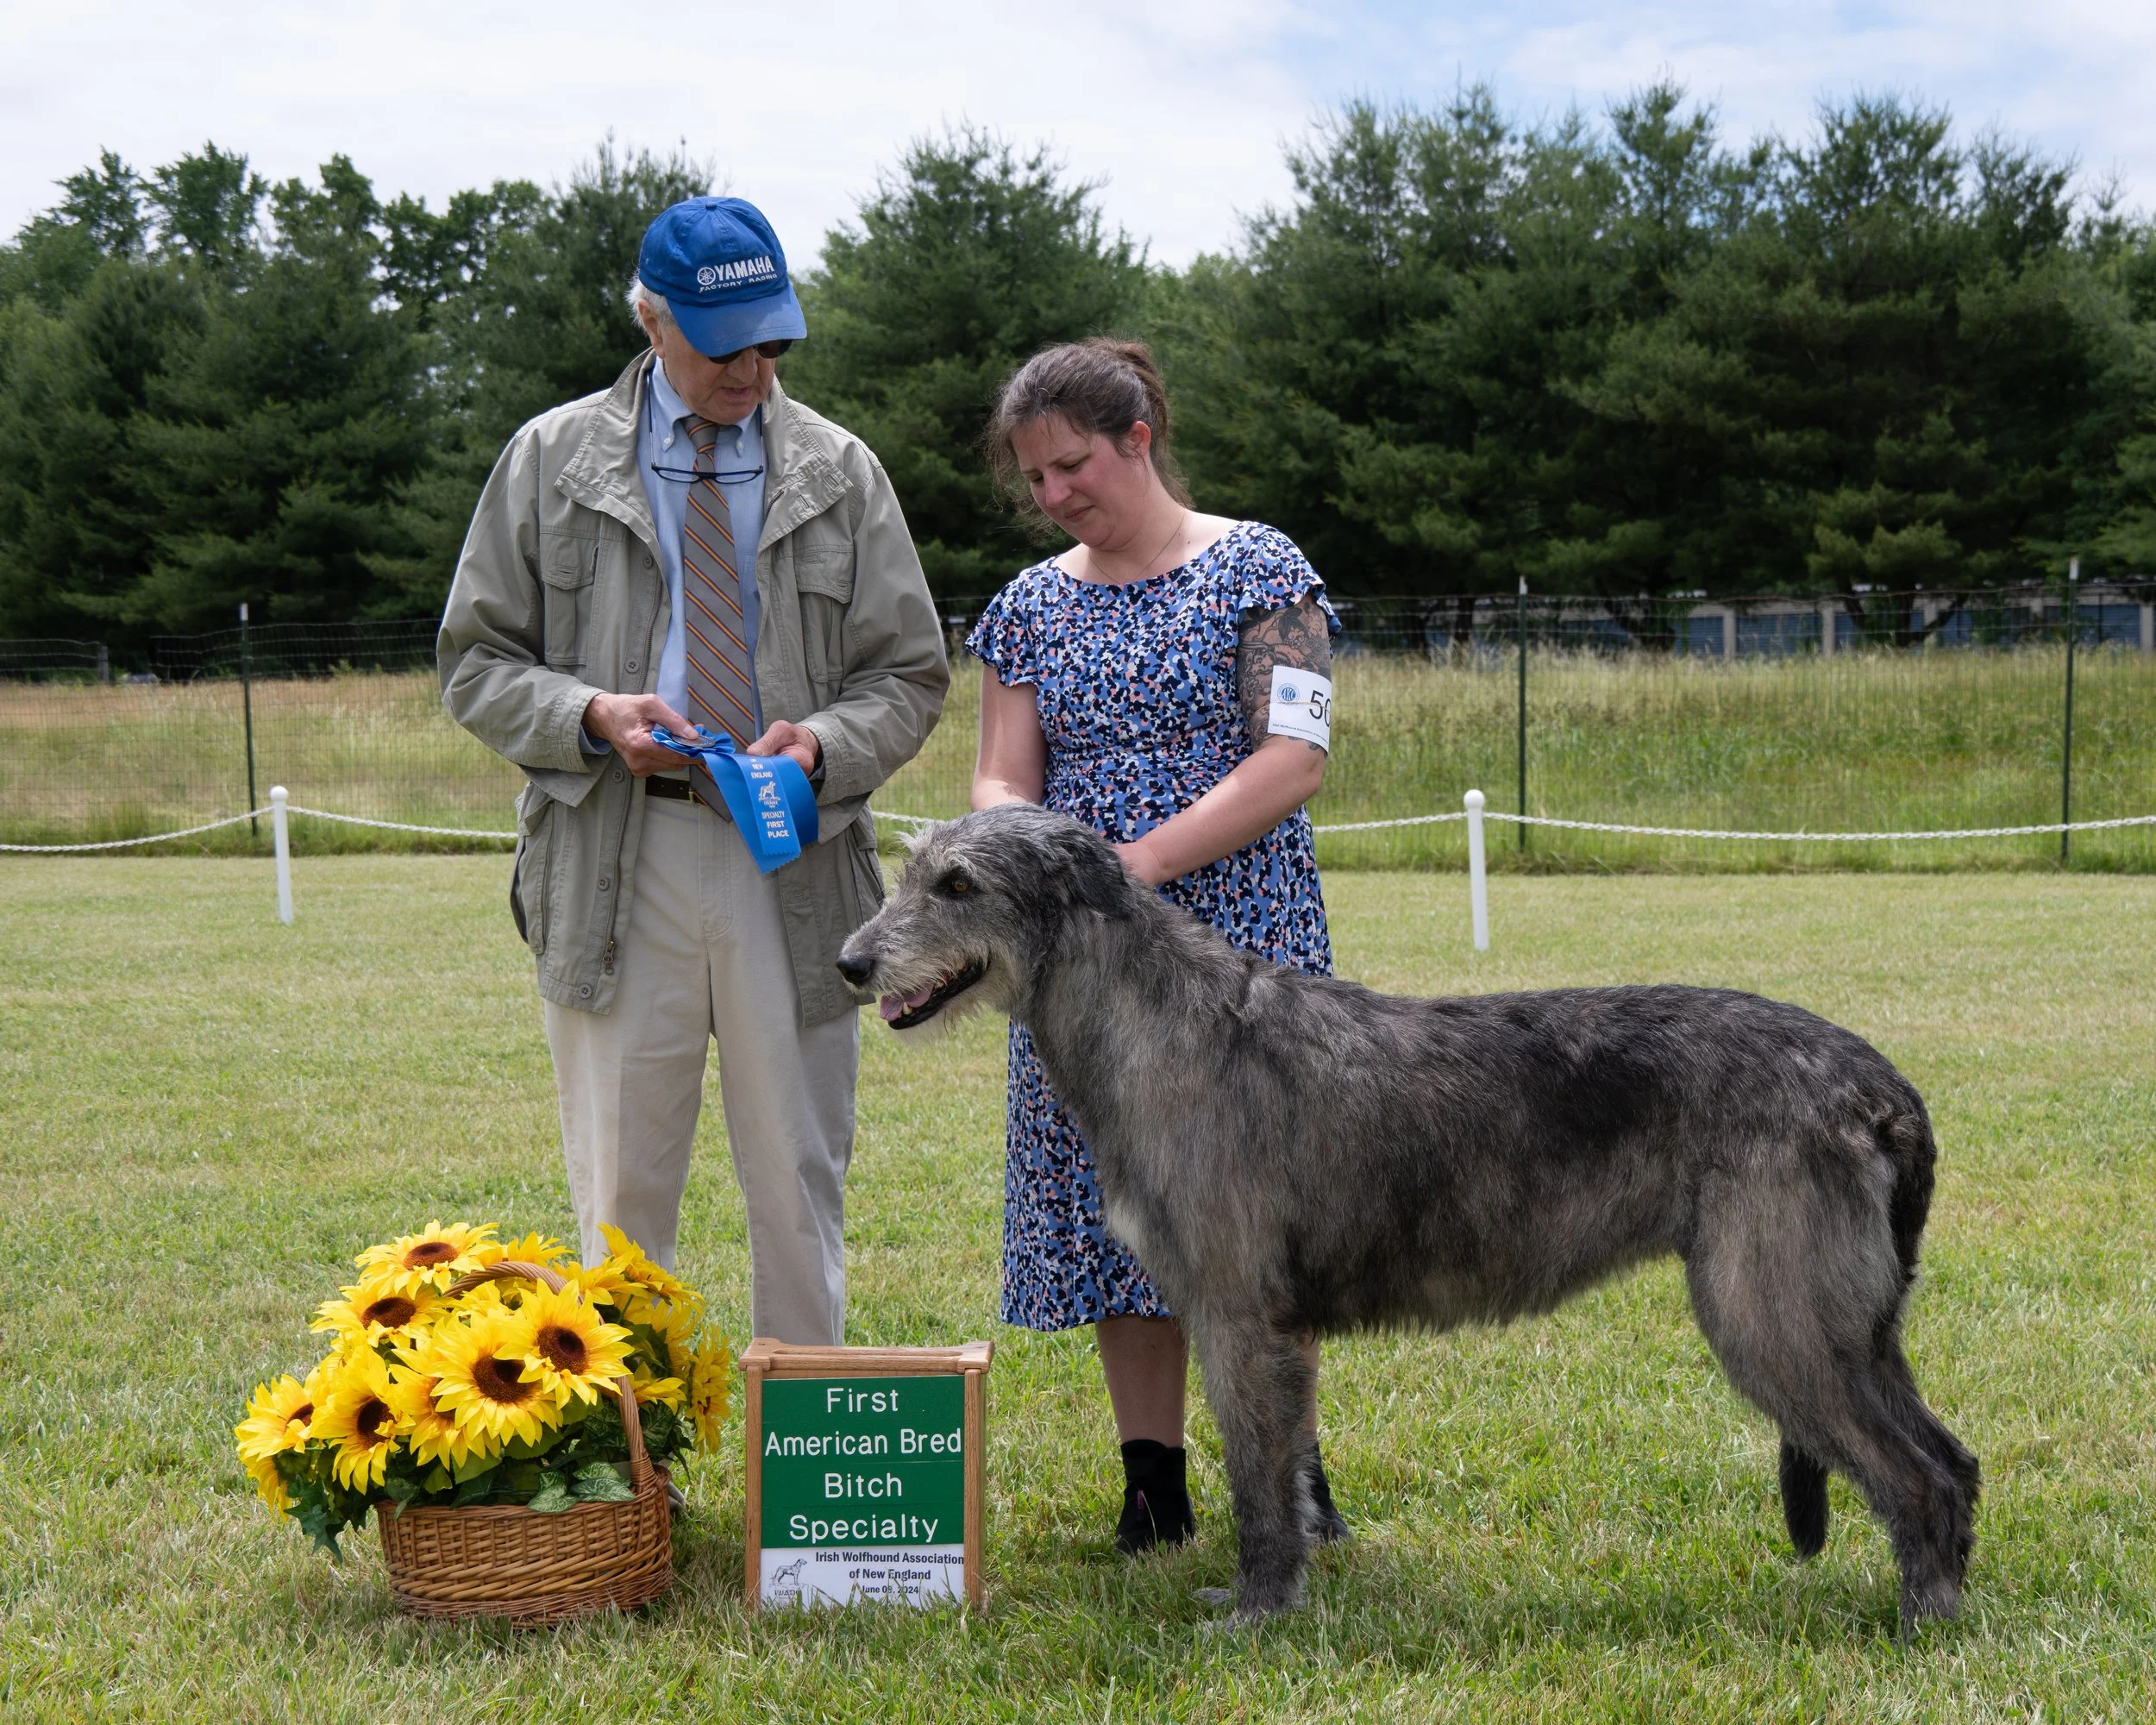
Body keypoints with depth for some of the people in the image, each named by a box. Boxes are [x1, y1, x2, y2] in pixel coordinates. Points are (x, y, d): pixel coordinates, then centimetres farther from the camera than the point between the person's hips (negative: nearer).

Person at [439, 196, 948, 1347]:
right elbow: (474, 663, 8)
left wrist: (823, 744, -11)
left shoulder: (841, 475, 10)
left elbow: (909, 678, 10)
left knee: (800, 1193, 5)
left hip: (795, 869, 1)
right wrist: (588, 717, -12)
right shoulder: (551, 461, 7)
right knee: (621, 1196, 5)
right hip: (612, 870, -1)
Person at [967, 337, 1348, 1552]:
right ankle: (1154, 1488, 12)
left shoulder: (1259, 569, -3)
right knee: (1118, 1207, 4)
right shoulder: (1033, 606, 12)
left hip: (1240, 936, -4)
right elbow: (1003, 777, 9)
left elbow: (1296, 760, -11)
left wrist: (1138, 862, -19)